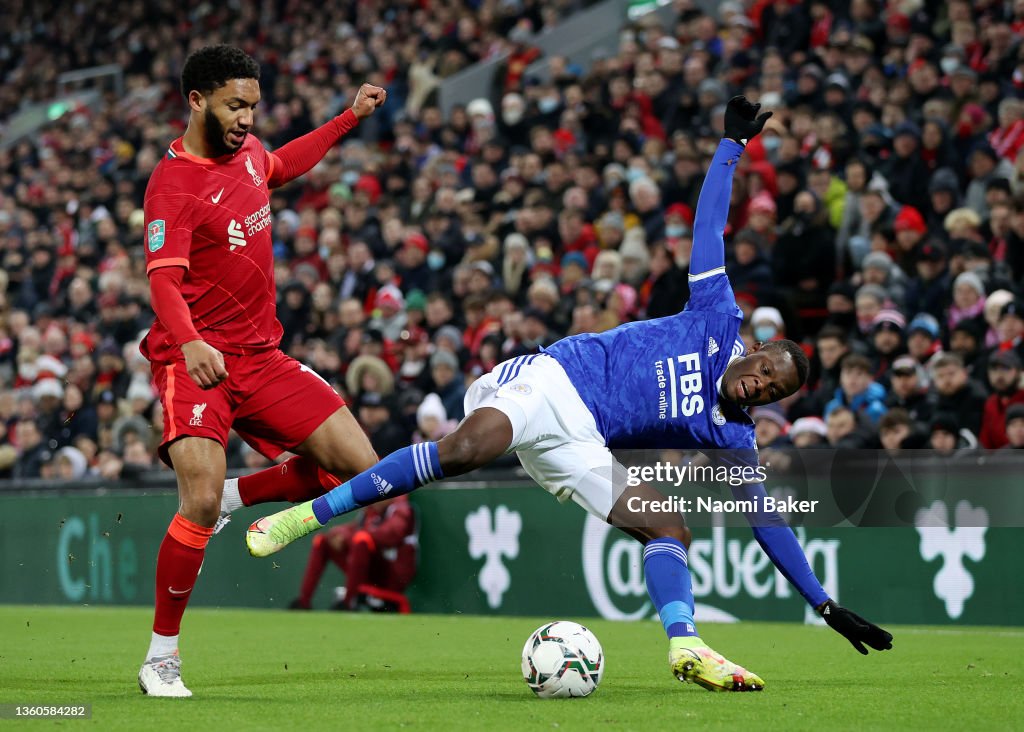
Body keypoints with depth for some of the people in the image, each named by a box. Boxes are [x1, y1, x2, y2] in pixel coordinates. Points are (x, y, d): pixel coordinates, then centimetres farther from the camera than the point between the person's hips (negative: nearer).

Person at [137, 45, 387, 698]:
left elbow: (281, 166, 34)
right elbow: (163, 279, -28)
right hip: (198, 360, -7)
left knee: (361, 467, -4)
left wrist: (350, 118, 34)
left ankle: (237, 496, 16)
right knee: (202, 501, -25)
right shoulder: (174, 183, -15)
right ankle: (161, 657, -9)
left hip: (261, 355, 7)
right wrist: (190, 342, -46)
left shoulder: (247, 150, 8)